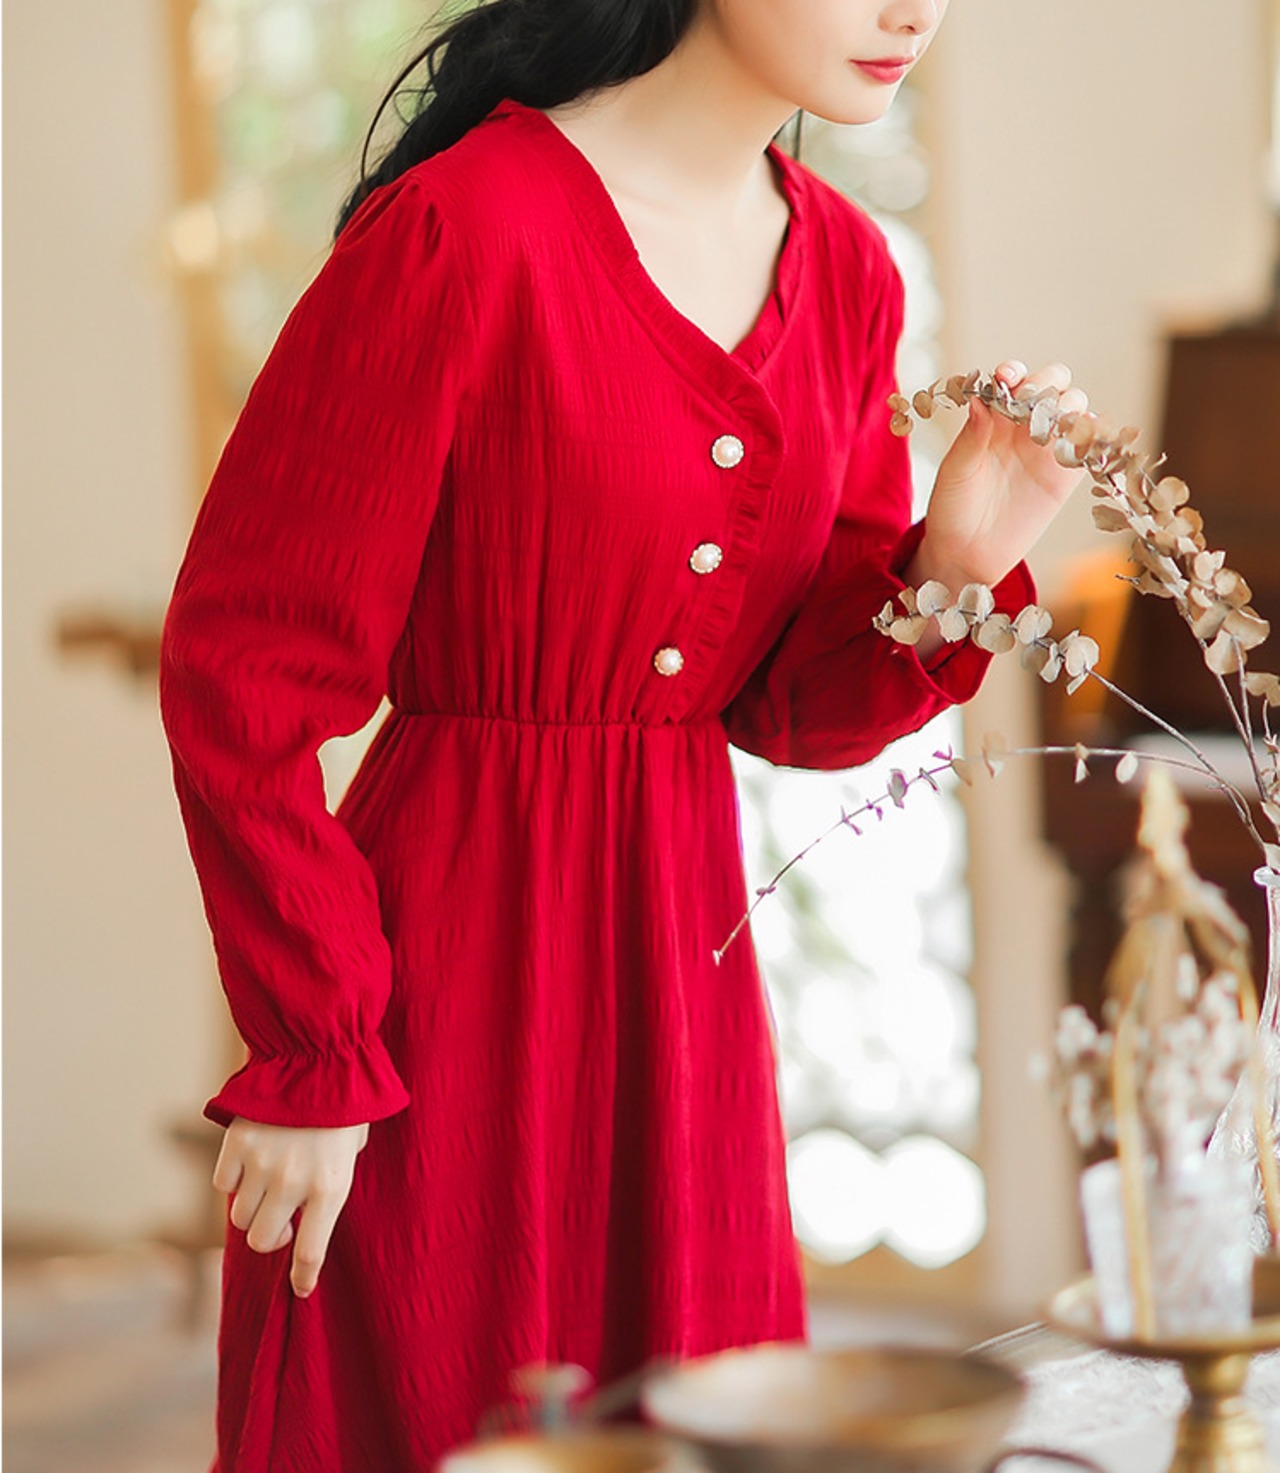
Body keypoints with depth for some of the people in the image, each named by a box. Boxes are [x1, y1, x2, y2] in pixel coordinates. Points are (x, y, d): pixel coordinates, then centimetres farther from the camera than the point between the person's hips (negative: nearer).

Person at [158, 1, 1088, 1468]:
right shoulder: (459, 230, -15)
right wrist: (315, 1055, -14)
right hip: (449, 972, -6)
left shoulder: (846, 272, 7)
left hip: (688, 969, 7)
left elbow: (792, 705, 10)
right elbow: (239, 665, -13)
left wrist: (957, 563, -9)